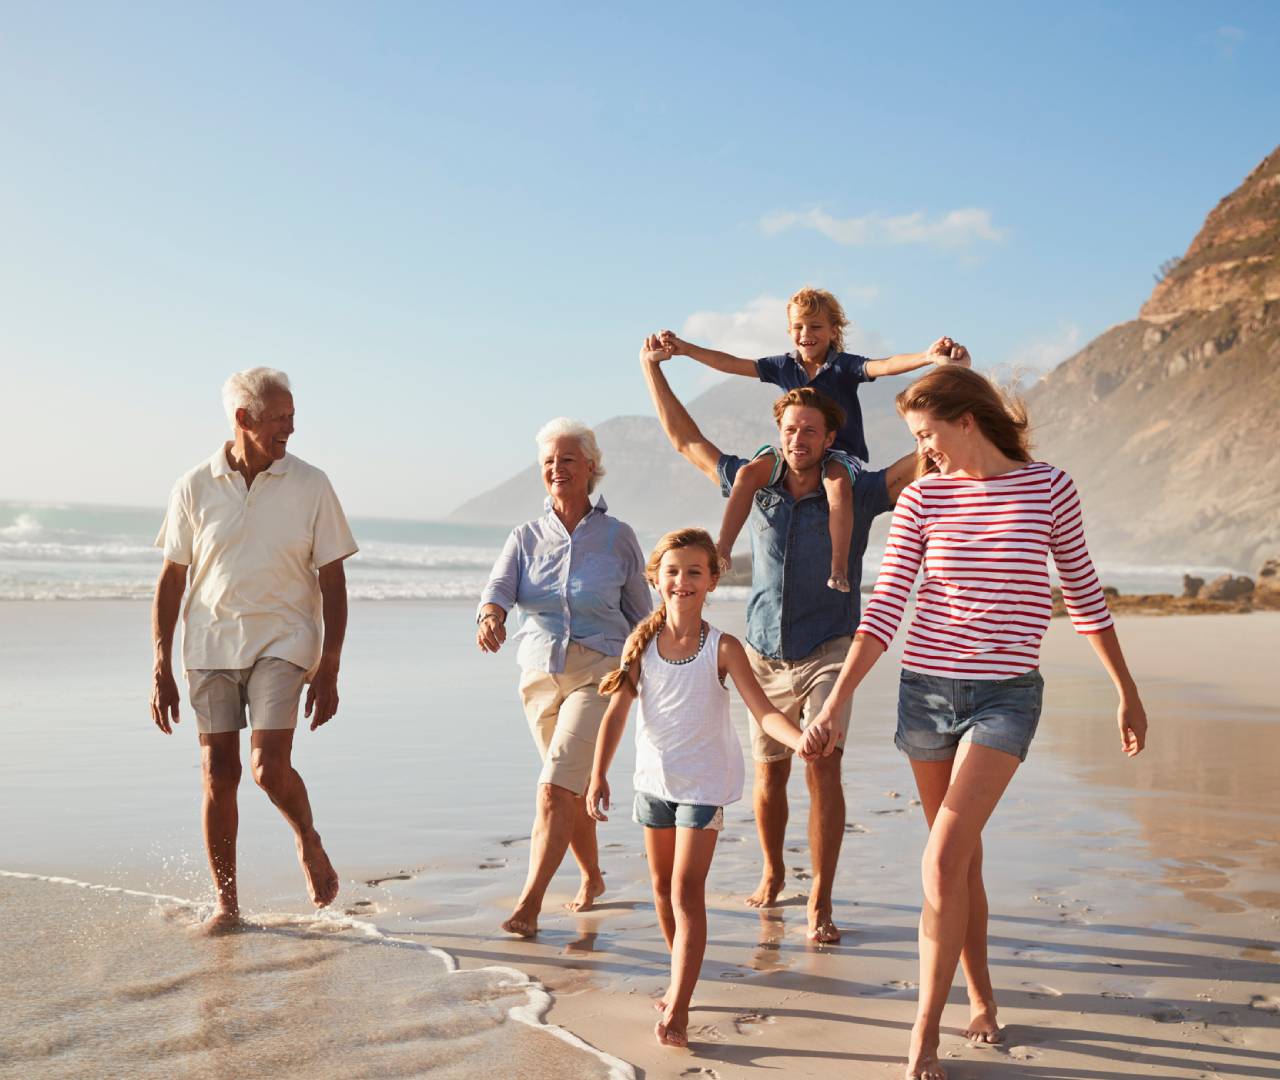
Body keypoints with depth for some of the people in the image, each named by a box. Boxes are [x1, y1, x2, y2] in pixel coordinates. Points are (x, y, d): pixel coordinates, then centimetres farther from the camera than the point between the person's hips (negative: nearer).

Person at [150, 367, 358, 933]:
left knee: (270, 768, -14)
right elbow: (171, 579, 5)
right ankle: (225, 901, 17)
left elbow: (332, 582, 0)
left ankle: (310, 845, 18)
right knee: (218, 773, 3)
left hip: (282, 641, -2)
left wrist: (329, 672, -4)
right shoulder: (195, 487, 0)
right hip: (210, 645, 2)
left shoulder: (310, 486, -3)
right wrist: (161, 669, 2)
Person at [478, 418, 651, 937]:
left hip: (600, 674, -4)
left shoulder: (618, 537, -1)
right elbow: (498, 587, -12)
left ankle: (529, 902, -15)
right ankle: (592, 877, 39)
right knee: (574, 789, 16)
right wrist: (489, 616, -35)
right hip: (540, 675, 4)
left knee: (556, 788, -17)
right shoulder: (525, 537, 4)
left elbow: (640, 613, 7)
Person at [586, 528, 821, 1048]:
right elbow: (616, 712, -6)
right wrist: (599, 775, -13)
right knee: (663, 888, 17)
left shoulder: (723, 648, -14)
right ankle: (681, 978, 37)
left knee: (687, 893, -10)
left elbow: (763, 710, -20)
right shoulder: (641, 643, -6)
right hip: (654, 778, 4)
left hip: (703, 784, -4)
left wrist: (800, 738, -39)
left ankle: (678, 1010, -7)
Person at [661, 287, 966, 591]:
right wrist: (685, 348, 4)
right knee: (749, 472, -22)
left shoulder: (844, 365, -6)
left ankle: (838, 571, -41)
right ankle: (722, 549, -19)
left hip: (841, 452, -4)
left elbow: (884, 365, -23)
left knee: (838, 484, -37)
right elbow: (732, 364, 8)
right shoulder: (783, 366, 6)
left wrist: (927, 357, -42)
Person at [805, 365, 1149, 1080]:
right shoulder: (922, 498, 1)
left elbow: (1084, 595, 7)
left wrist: (1128, 692, 12)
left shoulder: (1048, 488, -3)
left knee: (943, 860, -14)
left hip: (1005, 695, -3)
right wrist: (838, 700, -10)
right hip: (927, 690, 3)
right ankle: (981, 997, 33)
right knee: (963, 860, 14)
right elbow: (885, 608, -2)